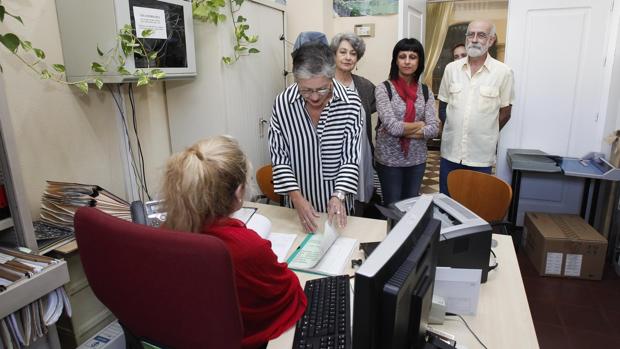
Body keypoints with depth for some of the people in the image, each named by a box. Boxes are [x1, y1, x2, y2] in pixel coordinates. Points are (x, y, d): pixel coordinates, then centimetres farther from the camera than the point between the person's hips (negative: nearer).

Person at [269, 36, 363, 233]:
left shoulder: (351, 102, -16)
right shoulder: (282, 104, -15)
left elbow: (351, 156, -13)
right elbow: (279, 156, -11)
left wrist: (338, 196, -28)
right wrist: (297, 199, -21)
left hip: (337, 202, 0)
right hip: (298, 201, 1)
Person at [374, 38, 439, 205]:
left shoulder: (426, 92, 3)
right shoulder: (383, 89, -9)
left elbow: (434, 128, -6)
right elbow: (392, 125, -20)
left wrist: (403, 129, -15)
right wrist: (421, 125, -7)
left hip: (417, 159, 4)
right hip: (389, 159, -3)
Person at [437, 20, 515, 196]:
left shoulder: (503, 72, -5)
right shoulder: (451, 68, 3)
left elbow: (505, 113, 2)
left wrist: (484, 135, 4)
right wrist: (453, 131, 2)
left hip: (481, 155, -2)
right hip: (450, 152, 2)